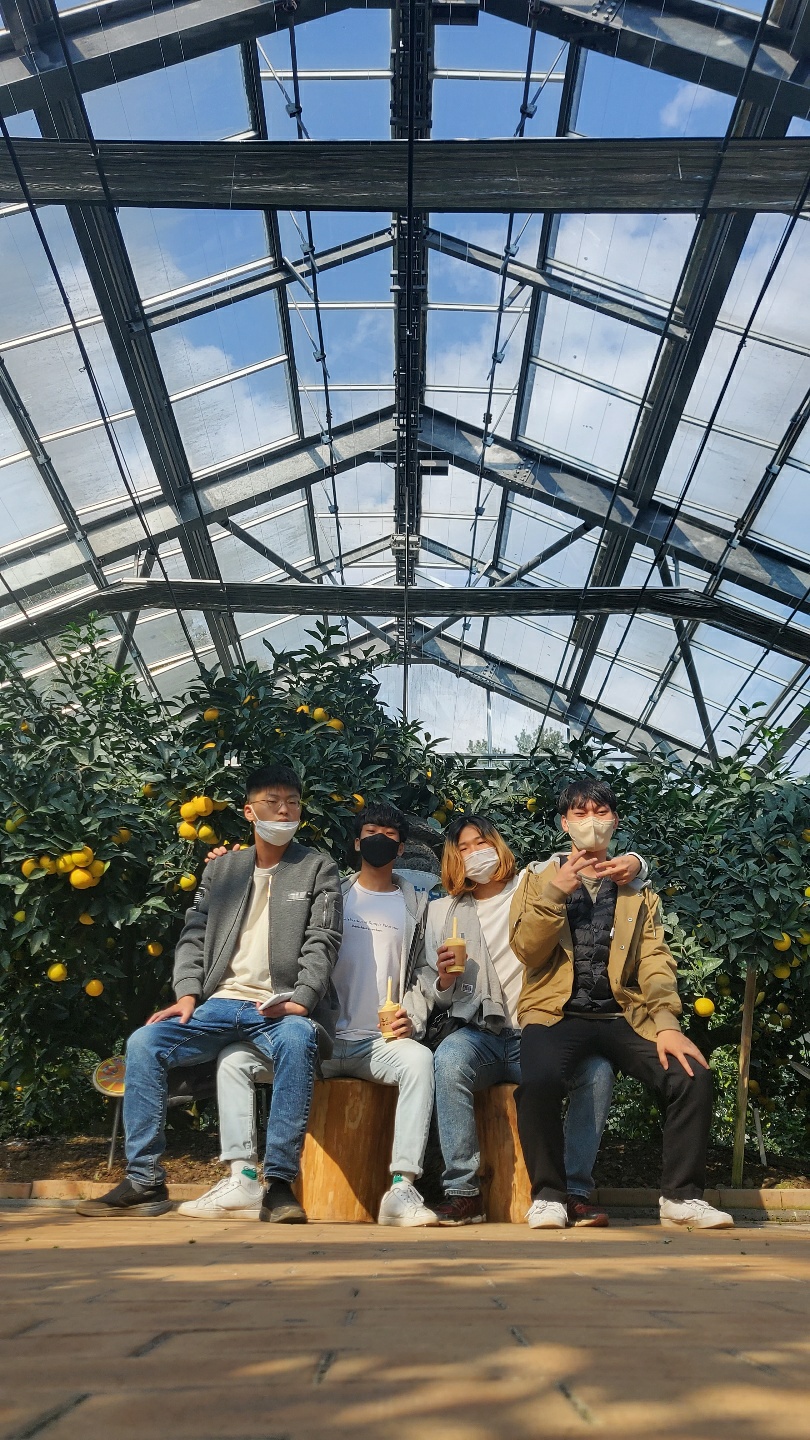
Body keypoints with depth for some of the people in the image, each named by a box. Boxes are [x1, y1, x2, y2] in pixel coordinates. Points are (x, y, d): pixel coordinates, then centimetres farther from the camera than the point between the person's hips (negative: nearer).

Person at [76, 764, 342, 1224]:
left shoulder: (319, 869, 7)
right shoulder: (220, 871, 17)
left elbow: (323, 942, -3)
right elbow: (194, 937, 13)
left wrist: (300, 1002, -18)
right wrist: (187, 995, -4)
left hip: (281, 1007, -3)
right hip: (221, 1003, 4)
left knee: (297, 1040, -36)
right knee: (144, 1041, -18)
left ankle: (280, 1185, -26)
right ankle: (146, 1182, -7)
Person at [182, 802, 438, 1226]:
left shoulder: (416, 906, 12)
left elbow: (421, 975, 12)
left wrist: (413, 1020, -9)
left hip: (379, 1043, -1)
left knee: (419, 1059, -33)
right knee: (234, 1057, -16)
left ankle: (402, 1189, -31)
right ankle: (242, 1180, -15)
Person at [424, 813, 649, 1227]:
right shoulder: (441, 913, 14)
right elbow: (436, 1002, 15)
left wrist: (633, 864, -14)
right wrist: (444, 982, -8)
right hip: (479, 1034, 0)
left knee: (597, 1070, -27)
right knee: (450, 1058, -33)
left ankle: (574, 1192, -12)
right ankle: (463, 1192, -21)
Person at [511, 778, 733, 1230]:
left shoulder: (638, 887, 16)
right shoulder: (539, 879, 11)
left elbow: (656, 960, 4)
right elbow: (527, 951, -1)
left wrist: (666, 1022, -13)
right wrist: (555, 893, -15)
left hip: (623, 1015, 2)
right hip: (557, 1012, -2)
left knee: (694, 1075, -20)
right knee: (539, 1080, -32)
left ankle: (682, 1196, 1)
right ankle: (548, 1195, -9)